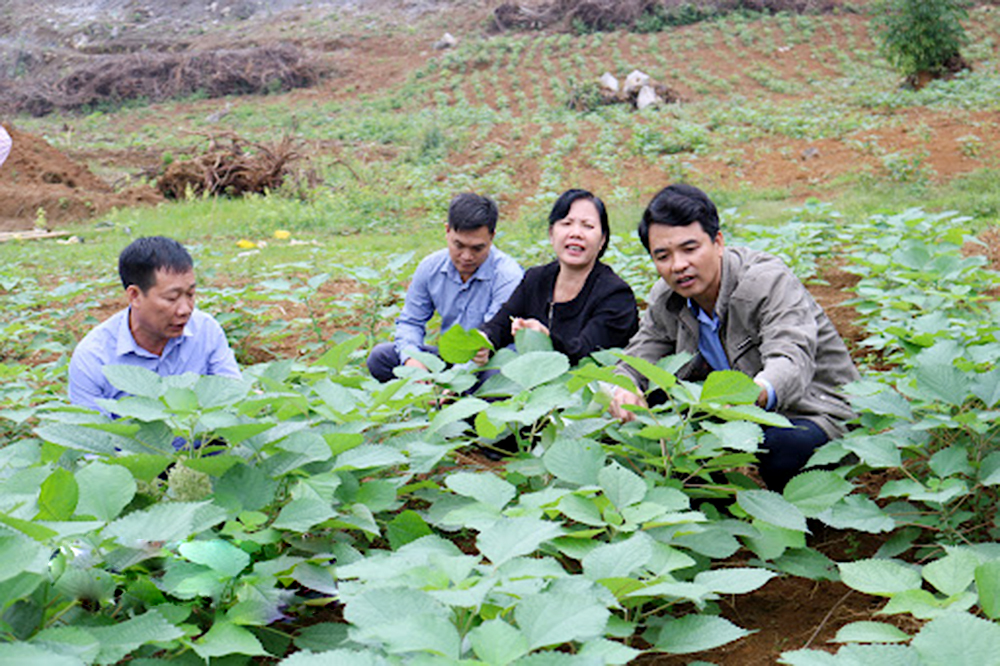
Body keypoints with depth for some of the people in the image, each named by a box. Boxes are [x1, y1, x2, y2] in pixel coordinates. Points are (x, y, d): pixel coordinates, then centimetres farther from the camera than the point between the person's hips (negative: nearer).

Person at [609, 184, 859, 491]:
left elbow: (792, 363, -37)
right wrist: (621, 391, -25)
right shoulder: (665, 300, -2)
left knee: (779, 447, -37)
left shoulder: (769, 282, -23)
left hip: (814, 411, -6)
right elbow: (636, 362, 2)